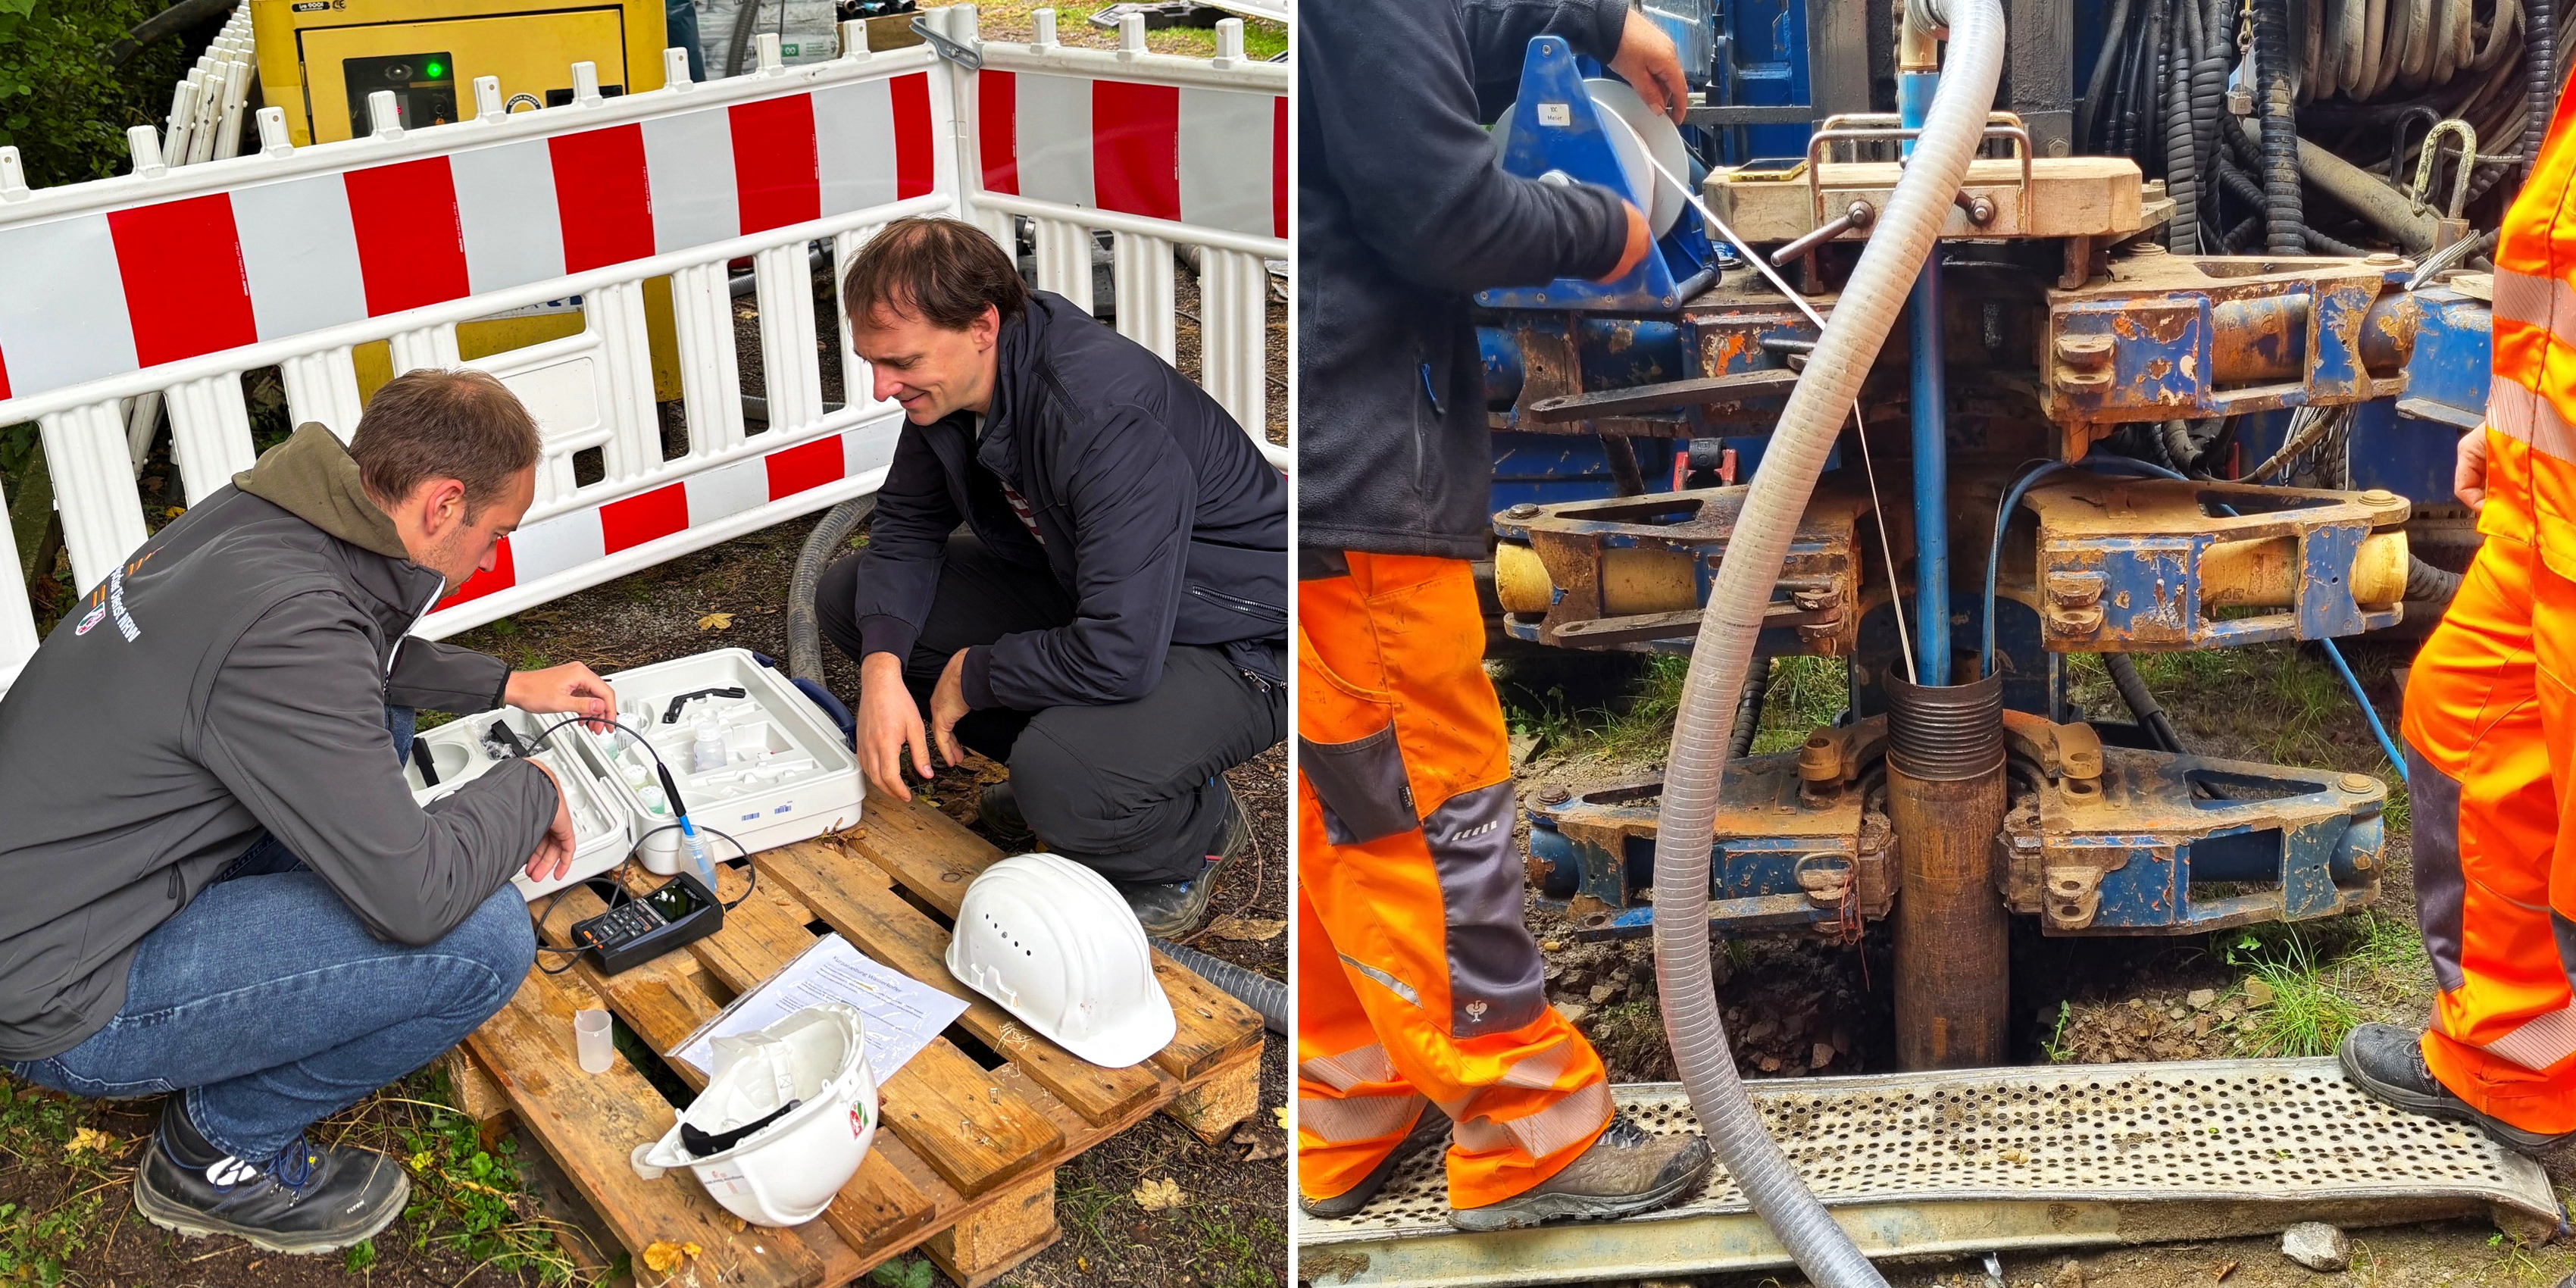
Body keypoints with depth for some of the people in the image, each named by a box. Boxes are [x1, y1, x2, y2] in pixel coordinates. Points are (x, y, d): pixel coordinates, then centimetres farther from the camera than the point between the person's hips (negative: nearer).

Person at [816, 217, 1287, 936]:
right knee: (848, 598, 2)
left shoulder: (1106, 417, -35)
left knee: (1060, 780, -37)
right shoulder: (950, 380, -8)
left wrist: (973, 675, -19)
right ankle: (1054, 775, 10)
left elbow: (1118, 656, -38)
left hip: (1238, 641, -9)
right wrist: (882, 666, -14)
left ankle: (1200, 830, -1)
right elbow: (907, 528, 5)